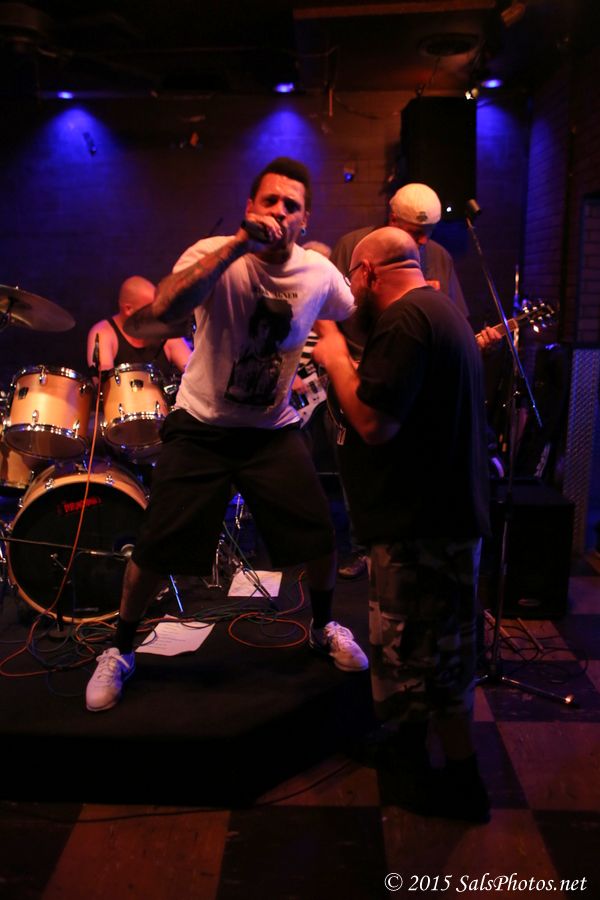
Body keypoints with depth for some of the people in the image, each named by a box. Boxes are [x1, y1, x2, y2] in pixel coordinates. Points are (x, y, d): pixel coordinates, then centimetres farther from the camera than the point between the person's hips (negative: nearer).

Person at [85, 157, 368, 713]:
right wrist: (239, 245, -42)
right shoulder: (215, 255, -17)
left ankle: (323, 628, 35)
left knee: (319, 536, 3)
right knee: (157, 548, 0)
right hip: (201, 428, -3)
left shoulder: (320, 274, -5)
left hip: (273, 431, 3)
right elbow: (162, 309, -38)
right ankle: (119, 651, 27)